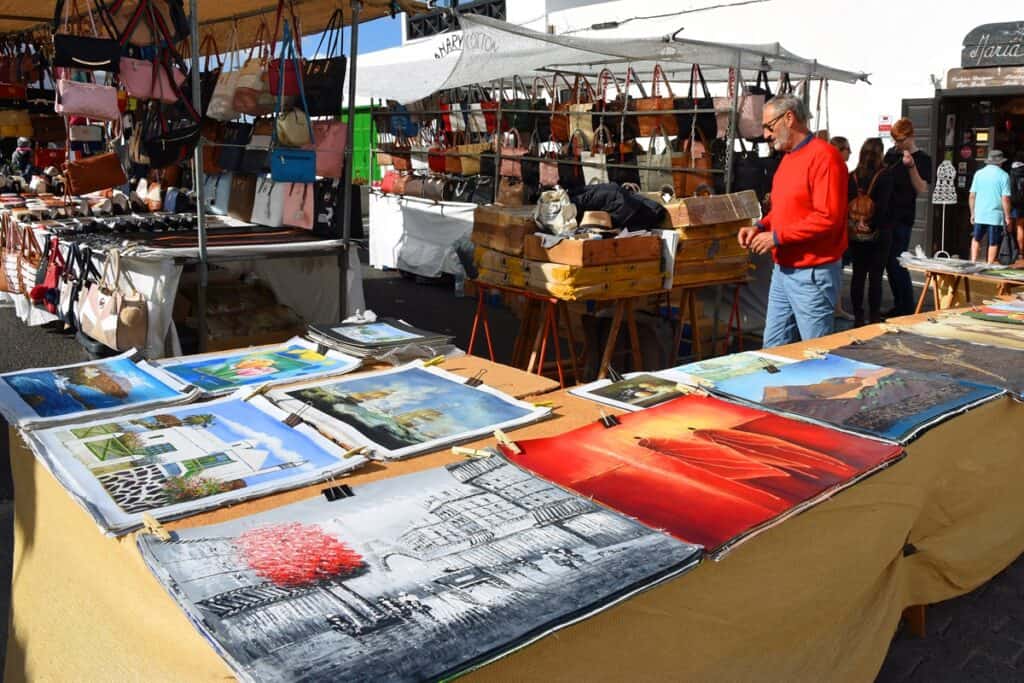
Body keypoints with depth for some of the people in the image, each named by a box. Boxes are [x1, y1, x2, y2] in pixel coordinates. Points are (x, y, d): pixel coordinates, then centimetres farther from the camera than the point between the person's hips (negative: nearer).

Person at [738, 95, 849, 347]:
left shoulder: (824, 156, -15)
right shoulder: (788, 158, 14)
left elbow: (827, 217, -22)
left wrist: (776, 237, -19)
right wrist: (760, 227, 5)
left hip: (813, 275, -9)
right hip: (782, 271, 9)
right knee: (774, 347, 14)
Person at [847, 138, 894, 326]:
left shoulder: (852, 176, 3)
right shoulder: (885, 175, -8)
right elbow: (884, 205, -15)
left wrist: (853, 223, 5)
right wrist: (874, 226, -9)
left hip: (856, 234, 4)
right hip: (878, 233, -3)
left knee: (858, 275, 8)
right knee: (875, 276, 1)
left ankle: (858, 317, 12)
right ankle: (874, 317, 4)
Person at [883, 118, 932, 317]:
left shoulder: (922, 159, -5)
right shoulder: (892, 153, 10)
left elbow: (921, 189, -14)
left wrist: (911, 166, -26)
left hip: (902, 218, -6)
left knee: (897, 263, -10)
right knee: (889, 263, 9)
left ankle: (907, 308, -1)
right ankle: (899, 306, 18)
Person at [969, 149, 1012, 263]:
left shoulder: (978, 174, 3)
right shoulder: (1003, 175, -6)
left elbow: (972, 196, 4)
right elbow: (1005, 199, -11)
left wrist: (972, 213, 13)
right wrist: (1007, 217, -3)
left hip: (979, 215, 3)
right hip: (996, 215, -3)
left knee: (976, 239, 19)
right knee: (993, 243, 6)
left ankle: (973, 261, 8)